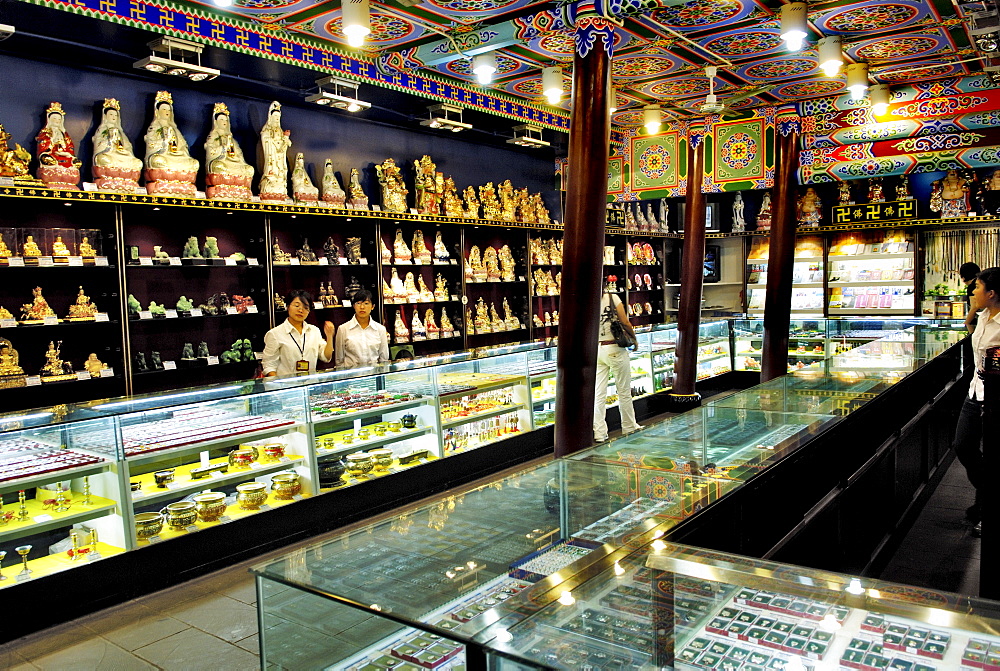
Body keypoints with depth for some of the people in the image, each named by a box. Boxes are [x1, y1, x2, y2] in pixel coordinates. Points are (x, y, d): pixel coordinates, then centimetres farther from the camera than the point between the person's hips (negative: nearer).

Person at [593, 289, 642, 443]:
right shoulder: (613, 298, -9)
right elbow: (625, 322, -7)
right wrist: (634, 338, 9)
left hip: (596, 349, 3)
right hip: (615, 349, -3)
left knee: (598, 394, 5)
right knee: (624, 392, 13)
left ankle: (599, 433, 6)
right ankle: (629, 426, 27)